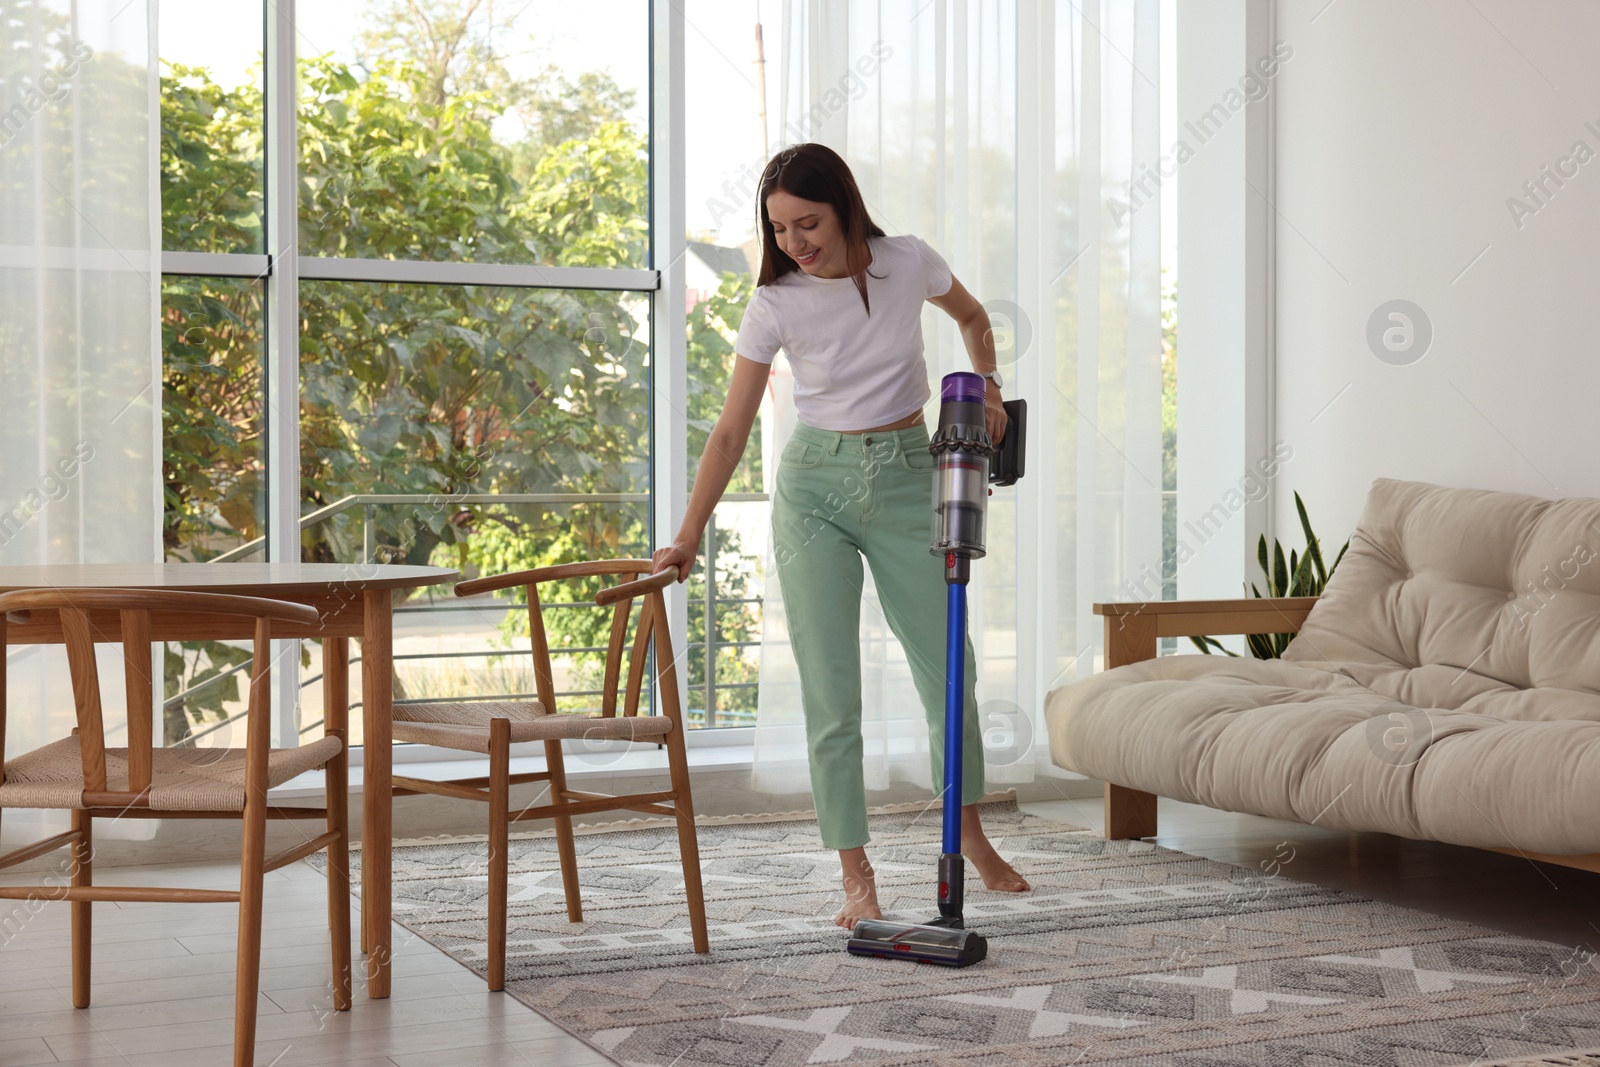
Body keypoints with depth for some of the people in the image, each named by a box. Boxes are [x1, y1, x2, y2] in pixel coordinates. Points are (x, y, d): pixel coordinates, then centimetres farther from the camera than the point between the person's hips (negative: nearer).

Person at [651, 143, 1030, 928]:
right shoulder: (775, 303, -11)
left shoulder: (908, 263, -8)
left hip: (906, 479, 2)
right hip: (815, 486, -2)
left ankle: (968, 831, 33)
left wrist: (986, 386, -1)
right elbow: (731, 429, -9)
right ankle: (857, 878, 5)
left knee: (948, 668, 9)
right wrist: (688, 537, -15)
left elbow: (972, 316, 15)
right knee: (831, 693, -5)